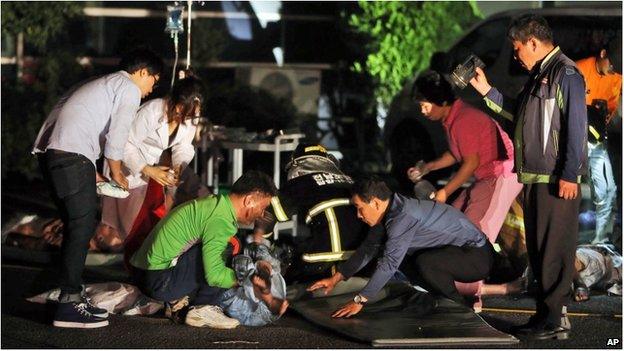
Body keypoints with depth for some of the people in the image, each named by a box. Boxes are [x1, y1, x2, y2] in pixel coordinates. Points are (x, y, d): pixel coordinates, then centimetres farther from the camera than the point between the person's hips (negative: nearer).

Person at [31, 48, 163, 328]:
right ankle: (69, 303, -13)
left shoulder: (103, 84, 31)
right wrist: (116, 173, 7)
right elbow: (116, 136, -8)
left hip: (48, 150, 9)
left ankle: (72, 297, 15)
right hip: (72, 155, -9)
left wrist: (93, 174, 26)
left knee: (78, 225, 13)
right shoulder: (130, 89, 2)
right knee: (82, 225, -9)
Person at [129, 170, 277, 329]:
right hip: (160, 282, -10)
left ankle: (178, 303, 10)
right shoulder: (220, 220, -18)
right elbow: (214, 275, -24)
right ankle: (203, 309, -8)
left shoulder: (215, 203, 14)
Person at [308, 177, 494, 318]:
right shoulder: (392, 211, 4)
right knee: (403, 257, 10)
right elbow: (368, 248, 16)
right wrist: (336, 279, 16)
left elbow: (389, 264, -30)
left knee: (426, 263, -33)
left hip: (478, 256, -10)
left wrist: (359, 301, -27)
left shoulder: (403, 217, -26)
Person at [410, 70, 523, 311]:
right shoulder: (450, 118, 9)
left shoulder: (463, 120, -22)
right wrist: (427, 168, 14)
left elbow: (472, 162, -21)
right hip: (486, 178, 11)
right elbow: (457, 154, 21)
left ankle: (469, 297, -15)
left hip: (502, 174, -11)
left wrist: (445, 192, -15)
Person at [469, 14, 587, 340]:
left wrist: (569, 175, -20)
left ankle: (555, 319, -5)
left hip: (557, 180, -10)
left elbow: (576, 127, -17)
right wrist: (487, 90, 22)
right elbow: (518, 113, 29)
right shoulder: (537, 75, 18)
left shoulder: (565, 73, -11)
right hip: (534, 178, 10)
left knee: (554, 250, -7)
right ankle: (546, 313, 17)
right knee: (538, 249, 11)